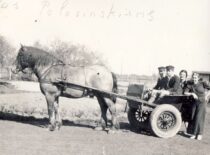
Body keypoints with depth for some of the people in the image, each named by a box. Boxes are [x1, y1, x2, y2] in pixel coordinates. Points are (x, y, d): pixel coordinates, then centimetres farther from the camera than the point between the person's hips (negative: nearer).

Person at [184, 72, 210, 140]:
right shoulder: (190, 85, 0)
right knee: (193, 118, 2)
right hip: (194, 103, 3)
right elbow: (185, 93, -7)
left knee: (199, 118, -8)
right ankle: (194, 133, 13)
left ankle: (199, 134, 2)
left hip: (201, 102, -3)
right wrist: (192, 93, -21)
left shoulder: (202, 83, -8)